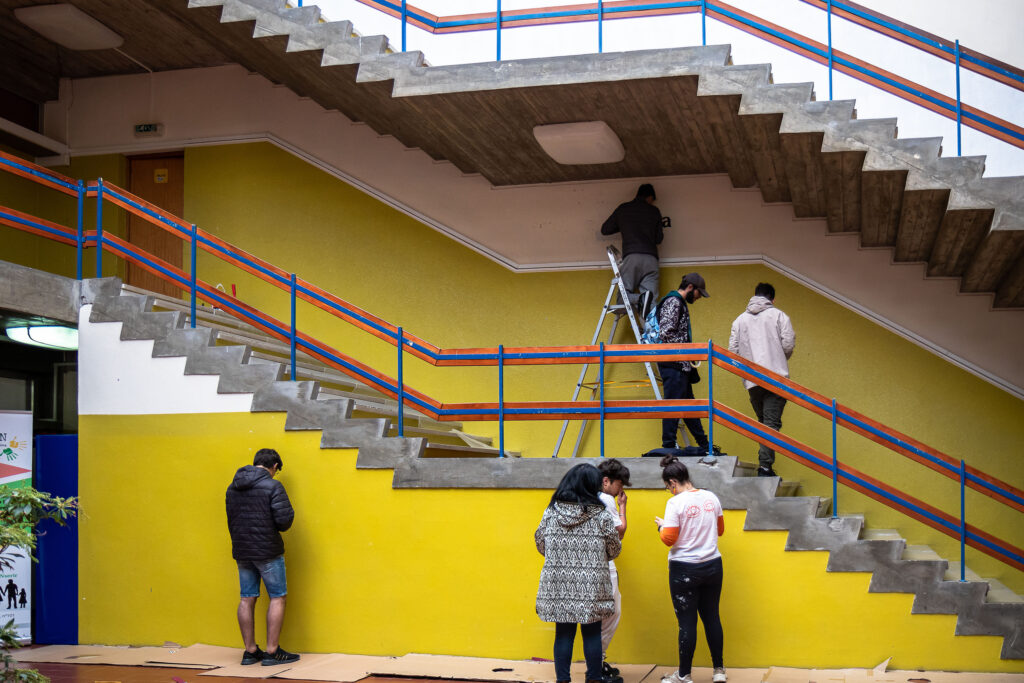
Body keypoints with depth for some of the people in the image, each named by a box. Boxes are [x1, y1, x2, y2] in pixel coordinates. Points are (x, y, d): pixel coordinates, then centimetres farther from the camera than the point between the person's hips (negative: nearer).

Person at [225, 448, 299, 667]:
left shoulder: (233, 488, 10)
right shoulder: (273, 486, -11)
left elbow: (231, 521, 15)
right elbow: (284, 519, -18)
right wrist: (279, 526, 5)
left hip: (241, 552, 6)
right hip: (268, 551, -6)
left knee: (247, 599, 10)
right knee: (277, 597, 3)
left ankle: (250, 651, 14)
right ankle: (272, 651, 1)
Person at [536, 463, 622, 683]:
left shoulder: (551, 512, 1)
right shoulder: (601, 515, -7)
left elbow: (541, 544, 10)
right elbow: (614, 550, 2)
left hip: (558, 585, 2)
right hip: (590, 587, -2)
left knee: (563, 633, 9)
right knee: (592, 633, 9)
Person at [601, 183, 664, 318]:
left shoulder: (623, 209, 16)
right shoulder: (654, 211, 16)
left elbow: (605, 230, 23)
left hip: (631, 257, -1)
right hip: (651, 258, 1)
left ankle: (640, 299, -31)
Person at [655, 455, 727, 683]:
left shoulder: (676, 503, -16)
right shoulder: (711, 498, 2)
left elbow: (669, 539, -16)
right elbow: (720, 530, 13)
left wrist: (661, 526, 3)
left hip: (684, 570, -5)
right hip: (712, 565, 5)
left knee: (687, 622, 3)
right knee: (712, 617, 15)